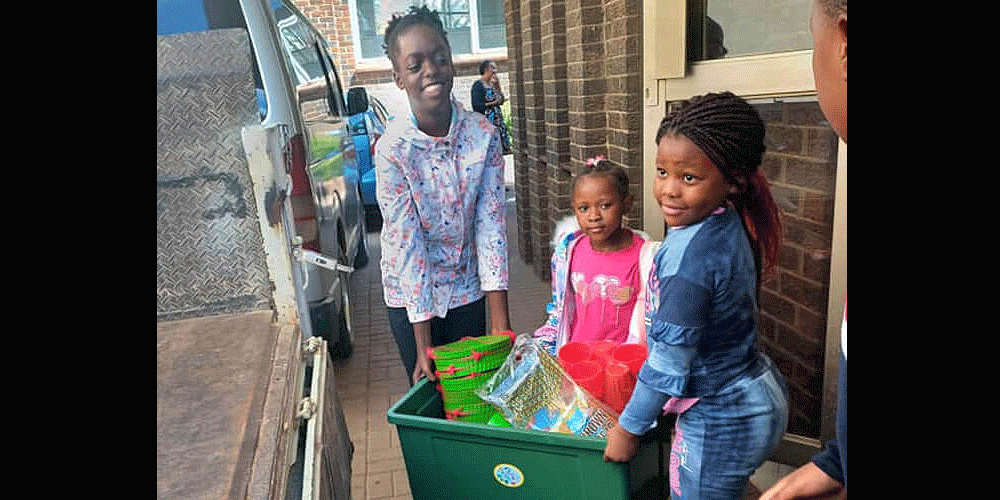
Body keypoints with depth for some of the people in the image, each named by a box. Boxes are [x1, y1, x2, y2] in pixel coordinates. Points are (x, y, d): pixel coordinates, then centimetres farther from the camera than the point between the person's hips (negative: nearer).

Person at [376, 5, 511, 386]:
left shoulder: (484, 135, -14)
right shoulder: (392, 149, -21)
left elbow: (491, 225, -14)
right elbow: (407, 244, -20)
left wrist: (501, 322, -17)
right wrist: (423, 345, -19)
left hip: (467, 289, 2)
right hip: (410, 294, -2)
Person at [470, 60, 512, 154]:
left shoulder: (491, 84, 16)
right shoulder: (478, 84, -8)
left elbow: (501, 101, 13)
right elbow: (477, 105, -16)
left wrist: (498, 86, 3)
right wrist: (493, 103, -16)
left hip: (497, 120, 8)